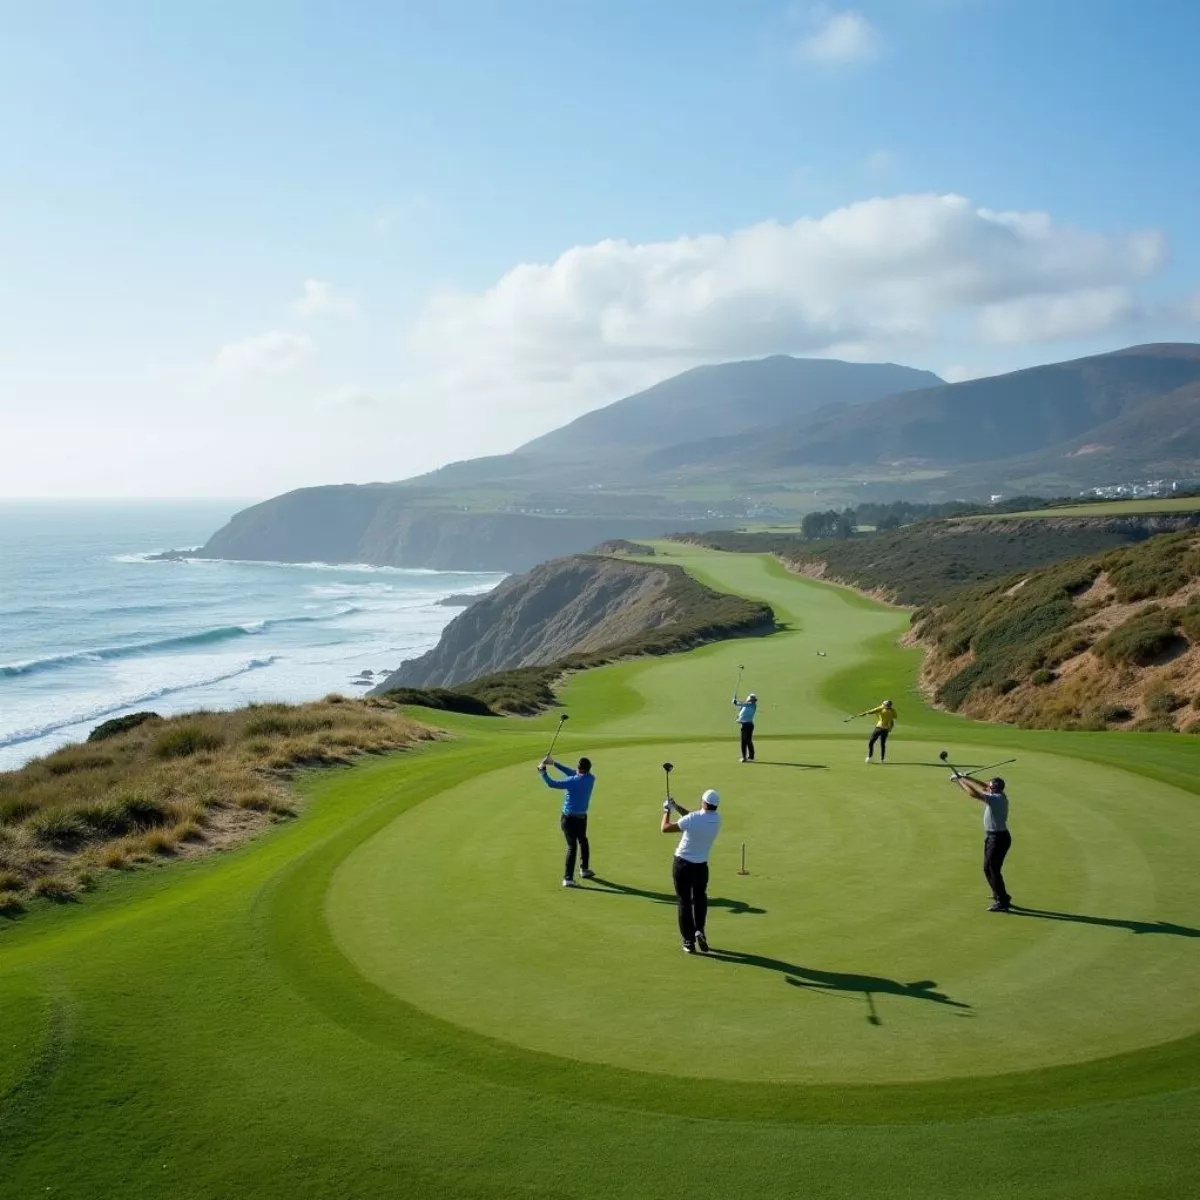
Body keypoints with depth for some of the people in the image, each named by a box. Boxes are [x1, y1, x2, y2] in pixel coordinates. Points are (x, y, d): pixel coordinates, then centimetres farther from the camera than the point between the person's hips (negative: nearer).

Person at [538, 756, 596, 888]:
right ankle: (584, 869, 34)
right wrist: (554, 764, 9)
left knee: (572, 846, -4)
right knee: (583, 842, 25)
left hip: (568, 818, -3)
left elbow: (551, 783, -17)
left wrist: (542, 770, -3)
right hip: (581, 817, 3)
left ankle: (568, 878, -7)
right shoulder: (591, 779, -4)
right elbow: (572, 773, 8)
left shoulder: (573, 781, -17)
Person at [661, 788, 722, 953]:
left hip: (682, 864, -4)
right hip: (701, 866, 4)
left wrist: (667, 810, 2)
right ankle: (699, 931, 8)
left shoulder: (692, 819, -23)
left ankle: (689, 941, 6)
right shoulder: (717, 819, -6)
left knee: (684, 902, 6)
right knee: (700, 899, 24)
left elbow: (665, 828, -14)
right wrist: (675, 806, 11)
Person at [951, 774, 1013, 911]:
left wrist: (960, 781, -19)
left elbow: (974, 794, -28)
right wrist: (965, 778, 15)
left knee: (993, 869, -5)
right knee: (988, 868, 19)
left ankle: (1002, 902, 1)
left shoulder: (997, 798, -23)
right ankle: (1000, 896, 32)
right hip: (992, 836, 10)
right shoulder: (998, 796, 4)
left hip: (998, 838, -10)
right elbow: (982, 787, 18)